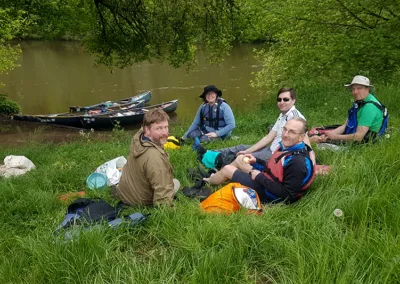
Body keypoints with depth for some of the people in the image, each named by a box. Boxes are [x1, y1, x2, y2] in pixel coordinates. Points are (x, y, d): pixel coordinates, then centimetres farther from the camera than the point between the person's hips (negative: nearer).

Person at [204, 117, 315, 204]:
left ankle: (207, 181, 32)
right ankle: (214, 176, 34)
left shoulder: (298, 163, -32)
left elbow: (287, 194, -32)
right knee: (240, 158, 17)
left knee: (227, 169, 1)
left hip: (267, 194, -9)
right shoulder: (286, 147, -2)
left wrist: (260, 177, -26)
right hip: (265, 180, 9)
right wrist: (255, 161, 3)